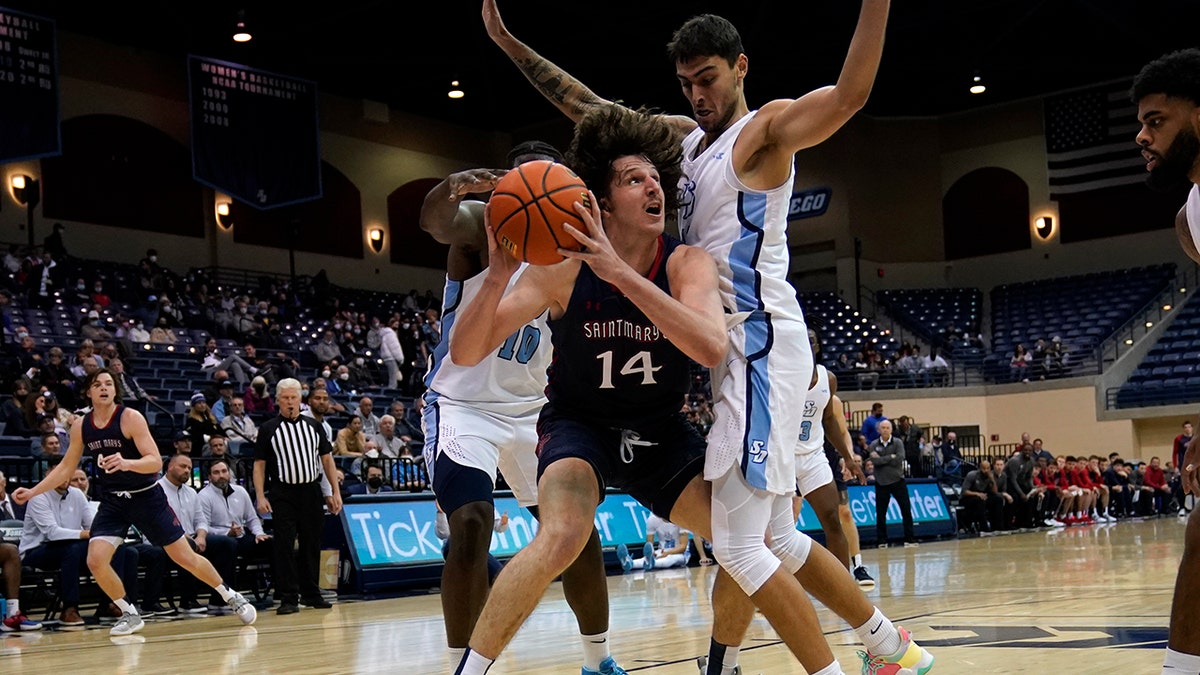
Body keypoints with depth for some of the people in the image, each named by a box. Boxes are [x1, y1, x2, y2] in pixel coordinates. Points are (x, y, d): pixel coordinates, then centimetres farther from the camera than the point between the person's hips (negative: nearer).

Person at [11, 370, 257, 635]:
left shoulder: (130, 417, -15)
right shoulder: (81, 427, -1)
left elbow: (156, 461, -22)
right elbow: (66, 467, 12)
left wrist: (126, 463, -40)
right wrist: (33, 492, 4)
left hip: (146, 496, -4)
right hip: (112, 501, 4)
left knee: (185, 557, 0)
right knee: (95, 561, -15)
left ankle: (230, 596, 20)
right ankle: (130, 614, 5)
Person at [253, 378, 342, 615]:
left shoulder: (314, 426, 11)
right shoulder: (268, 429, 3)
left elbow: (327, 459, 13)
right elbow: (259, 464, 2)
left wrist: (335, 491, 6)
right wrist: (260, 497, -9)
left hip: (311, 491, 3)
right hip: (282, 494, -3)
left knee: (312, 544, 8)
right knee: (284, 545, -6)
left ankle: (311, 593, 19)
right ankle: (288, 598, -3)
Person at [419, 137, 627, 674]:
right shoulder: (482, 222, -11)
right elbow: (436, 222, -36)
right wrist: (450, 189, -59)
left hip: (530, 407, 6)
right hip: (463, 403, -5)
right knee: (472, 525, -23)